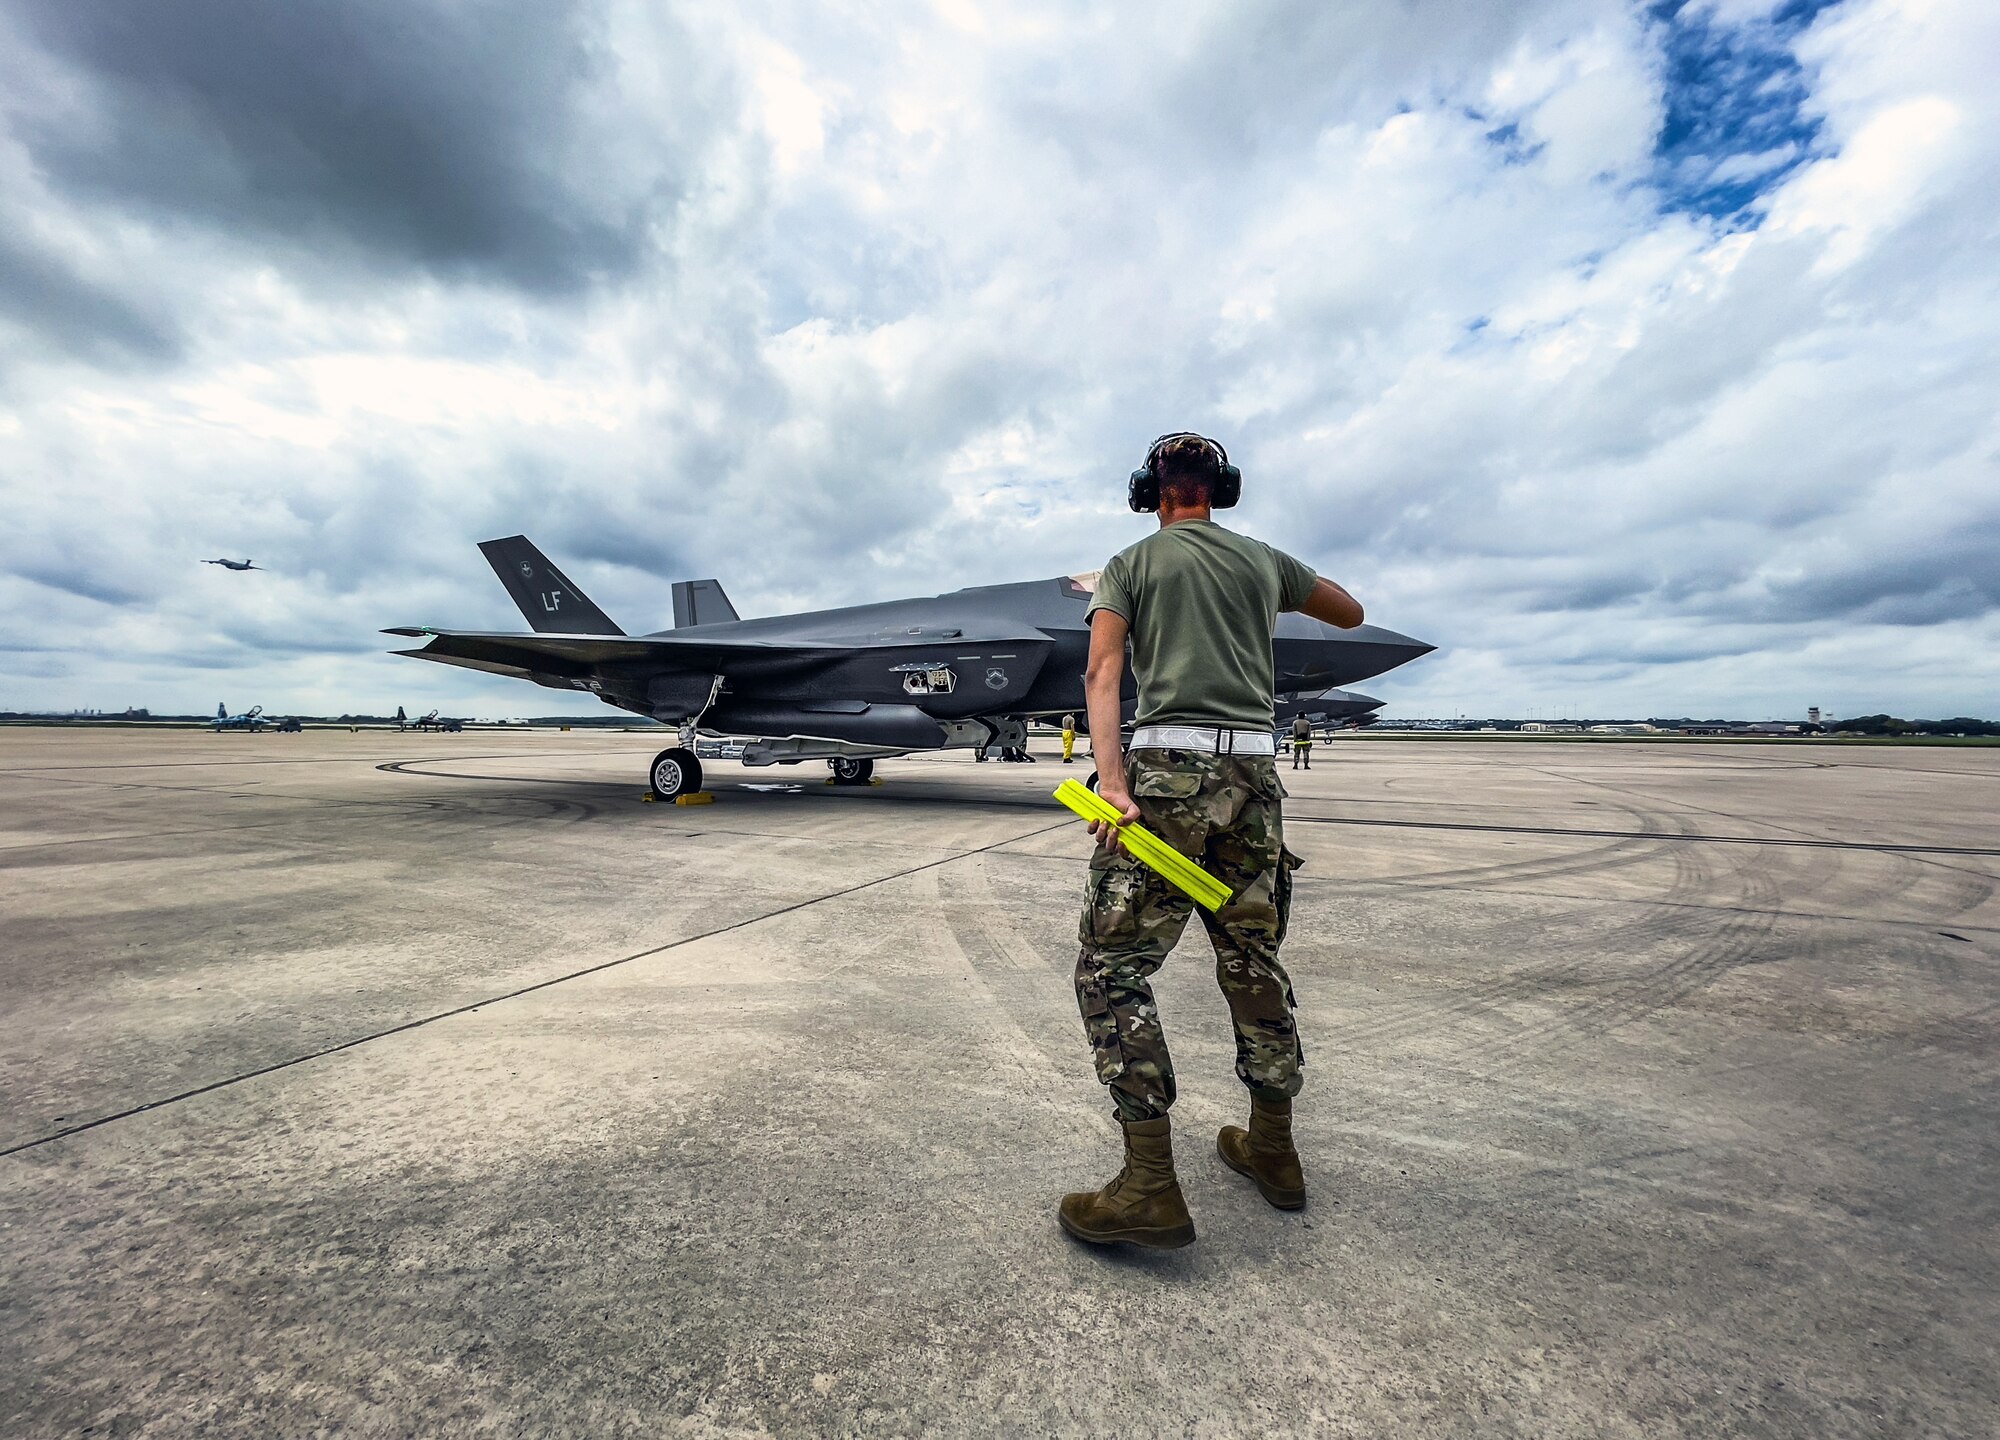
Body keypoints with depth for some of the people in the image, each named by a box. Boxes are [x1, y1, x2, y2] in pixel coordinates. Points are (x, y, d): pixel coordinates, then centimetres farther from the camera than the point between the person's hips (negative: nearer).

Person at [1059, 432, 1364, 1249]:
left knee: (1112, 966, -2)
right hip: (1254, 768, 5)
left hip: (1170, 765, -5)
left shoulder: (1132, 564, 8)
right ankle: (1272, 1149, 31)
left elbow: (1103, 671, -9)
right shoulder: (1265, 560, 18)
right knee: (1253, 961, 17)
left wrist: (1111, 777, -18)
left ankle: (1151, 1186, -4)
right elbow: (1351, 614, 34)